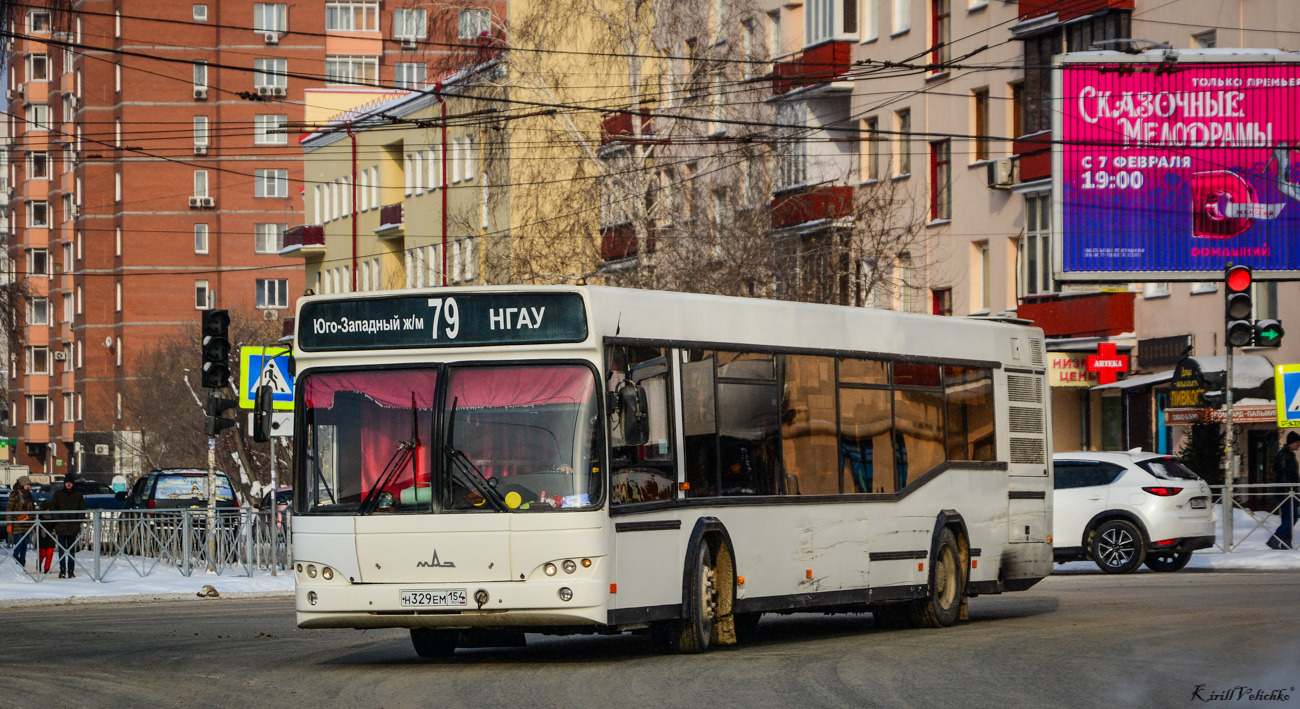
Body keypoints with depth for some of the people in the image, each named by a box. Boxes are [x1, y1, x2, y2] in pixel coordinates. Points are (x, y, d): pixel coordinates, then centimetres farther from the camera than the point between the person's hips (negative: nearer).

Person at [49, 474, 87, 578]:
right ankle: (62, 570, -3)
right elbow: (53, 507, 7)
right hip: (61, 527, 0)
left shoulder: (78, 495, 8)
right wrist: (58, 519, -6)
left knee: (72, 550, 3)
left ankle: (70, 570, 6)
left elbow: (83, 510, 10)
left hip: (73, 527, 0)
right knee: (62, 549, -5)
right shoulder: (58, 494, 8)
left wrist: (78, 521, -2)